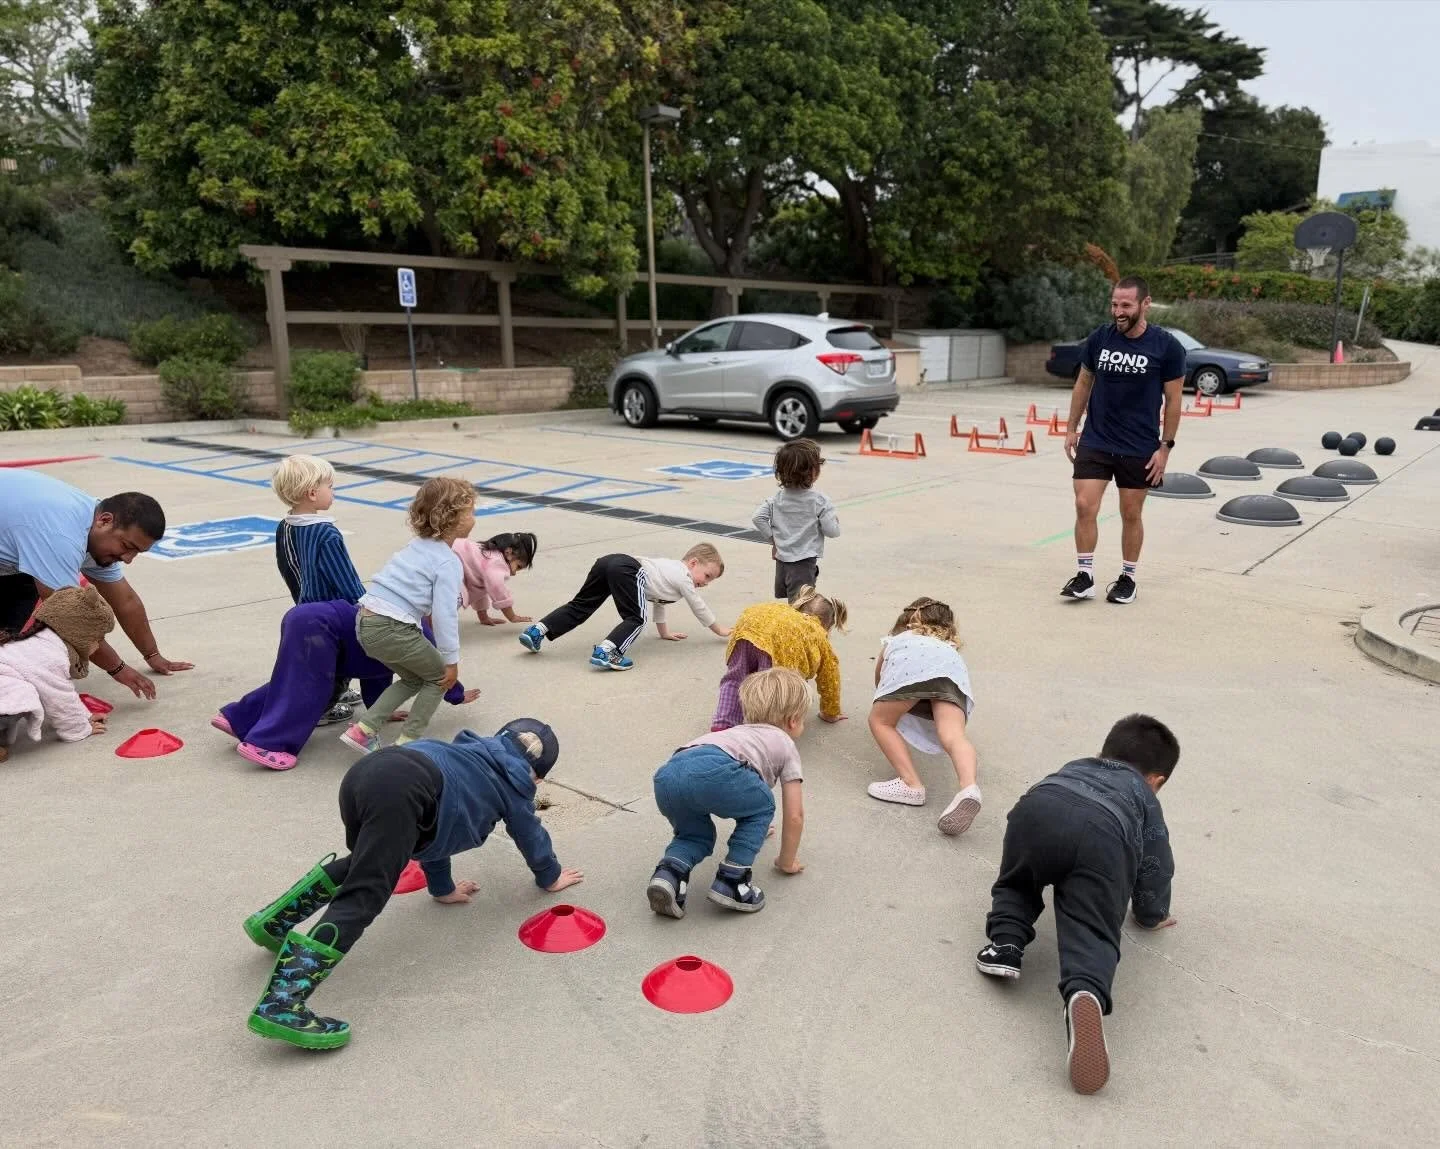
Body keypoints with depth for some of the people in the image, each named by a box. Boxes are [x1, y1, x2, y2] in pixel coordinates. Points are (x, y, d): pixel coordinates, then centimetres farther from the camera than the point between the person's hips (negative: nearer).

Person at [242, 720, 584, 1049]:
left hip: (363, 772, 8)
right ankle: (281, 1004, -27)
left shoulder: (471, 758, 41)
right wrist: (551, 876, 55)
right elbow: (530, 834, 37)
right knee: (361, 899, -14)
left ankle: (273, 920, 28)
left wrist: (442, 887, 54)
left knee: (365, 861, 34)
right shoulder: (512, 782, 25)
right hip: (400, 792, -8)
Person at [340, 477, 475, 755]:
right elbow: (445, 614, -14)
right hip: (392, 628, -8)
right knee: (438, 677, 12)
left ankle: (363, 728, 15)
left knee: (413, 679, 24)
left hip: (366, 620, 8)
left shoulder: (417, 546, 17)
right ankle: (406, 742, 10)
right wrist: (451, 660, -7)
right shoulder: (448, 562, -9)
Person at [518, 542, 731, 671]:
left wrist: (664, 631, 52)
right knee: (635, 619, -8)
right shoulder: (684, 578, 11)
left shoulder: (672, 568, 35)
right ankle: (606, 652, -27)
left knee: (579, 607, 9)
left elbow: (657, 598, 45)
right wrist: (720, 630, 34)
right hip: (628, 571, -9)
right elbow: (700, 608, 20)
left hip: (609, 562, 9)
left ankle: (537, 631, 2)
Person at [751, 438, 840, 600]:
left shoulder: (777, 498, 2)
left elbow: (758, 517, -2)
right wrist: (835, 520, 9)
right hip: (804, 563, -5)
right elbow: (831, 531, -12)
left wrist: (772, 539, 7)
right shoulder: (819, 501, -12)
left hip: (781, 560, 6)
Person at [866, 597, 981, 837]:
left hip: (911, 661, -2)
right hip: (952, 665, 2)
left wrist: (886, 701, 75)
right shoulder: (949, 646, 45)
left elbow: (879, 679, 56)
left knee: (880, 720, 11)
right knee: (953, 734, -15)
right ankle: (969, 787, -44)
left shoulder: (897, 639, 43)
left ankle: (911, 785, -9)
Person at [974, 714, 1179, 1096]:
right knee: (1091, 932, -7)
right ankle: (1085, 994, -37)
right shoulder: (1146, 800, 38)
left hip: (1036, 809, 2)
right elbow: (1156, 866, 35)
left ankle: (1006, 941, 3)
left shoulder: (1072, 767, 46)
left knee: (1016, 885, 29)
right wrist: (1152, 915, 52)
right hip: (1105, 836, -2)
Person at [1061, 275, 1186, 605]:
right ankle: (1085, 576, 5)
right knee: (1085, 506, -6)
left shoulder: (1166, 346, -8)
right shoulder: (1099, 338, -1)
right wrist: (1072, 428, 9)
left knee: (1131, 514, 8)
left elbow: (1173, 400, -3)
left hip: (1139, 448, -2)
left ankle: (1127, 578, 23)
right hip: (1094, 442, 2)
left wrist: (1165, 446, -6)